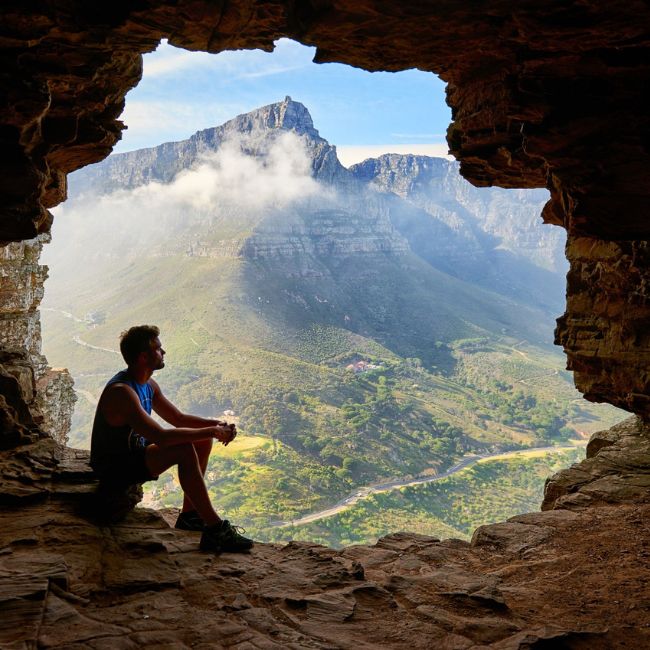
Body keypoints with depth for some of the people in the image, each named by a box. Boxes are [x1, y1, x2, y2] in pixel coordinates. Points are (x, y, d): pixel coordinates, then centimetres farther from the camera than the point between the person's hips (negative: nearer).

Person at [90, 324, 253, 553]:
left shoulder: (148, 385, 4)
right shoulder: (121, 392, -27)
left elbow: (178, 418, 12)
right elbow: (161, 437, -36)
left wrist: (217, 425, -6)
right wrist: (211, 432, -29)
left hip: (135, 453, 10)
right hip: (114, 467, -10)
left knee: (202, 441, 5)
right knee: (185, 451, -30)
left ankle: (190, 515, 8)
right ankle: (215, 530, -26)